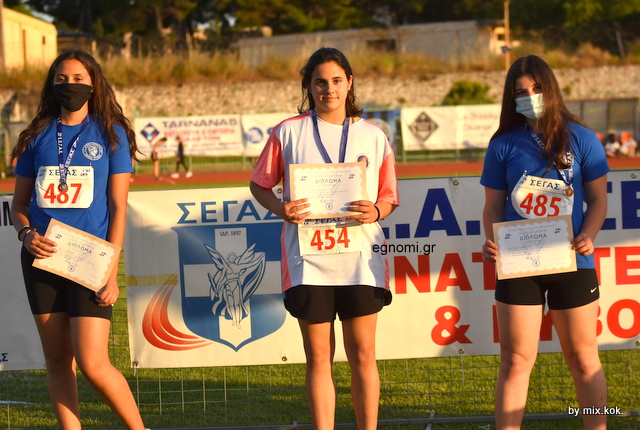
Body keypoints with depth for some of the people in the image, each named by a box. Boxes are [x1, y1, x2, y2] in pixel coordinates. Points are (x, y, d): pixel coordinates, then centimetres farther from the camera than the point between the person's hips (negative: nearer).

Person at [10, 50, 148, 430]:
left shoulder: (110, 134, 3)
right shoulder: (37, 136, 11)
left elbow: (118, 207, 0)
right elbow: (20, 202, 16)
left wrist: (110, 271, -8)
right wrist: (26, 233, -7)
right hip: (43, 258, 4)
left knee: (92, 364, -12)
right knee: (58, 361, 6)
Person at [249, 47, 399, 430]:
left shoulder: (373, 136, 8)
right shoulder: (288, 132, 5)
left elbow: (389, 198, 12)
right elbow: (260, 184, 11)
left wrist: (375, 212, -11)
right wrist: (281, 208, -10)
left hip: (360, 258, 1)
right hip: (308, 259, -1)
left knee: (363, 354, 1)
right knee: (319, 358, 3)